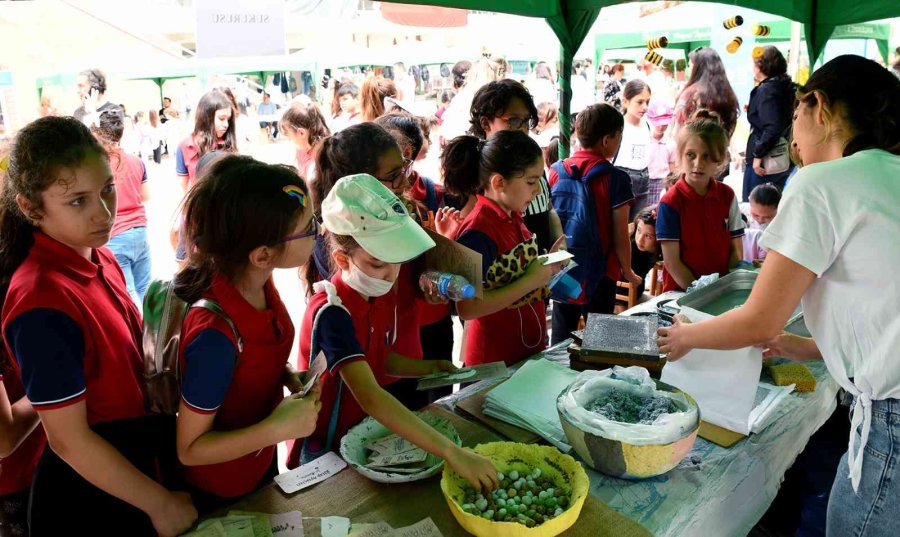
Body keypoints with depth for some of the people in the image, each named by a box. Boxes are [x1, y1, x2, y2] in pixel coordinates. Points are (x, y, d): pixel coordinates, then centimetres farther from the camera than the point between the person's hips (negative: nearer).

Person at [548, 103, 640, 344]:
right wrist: (627, 271, 3)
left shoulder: (556, 171, -1)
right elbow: (620, 234, -11)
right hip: (600, 274, -4)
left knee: (560, 341, 14)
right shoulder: (616, 178, -13)